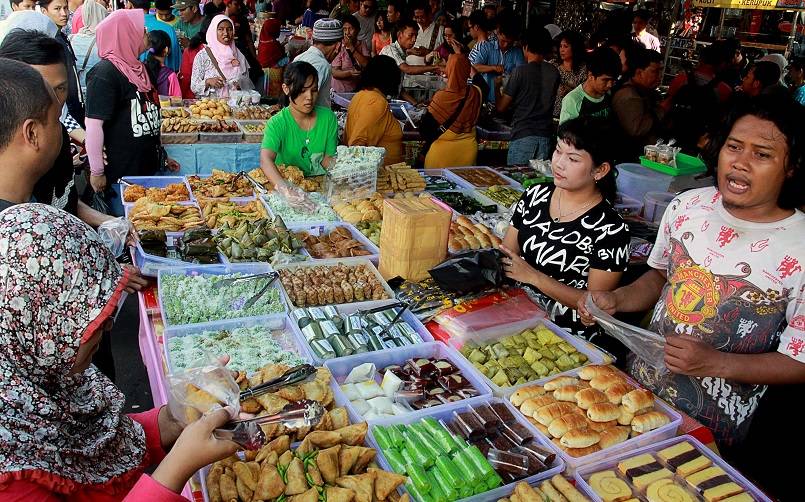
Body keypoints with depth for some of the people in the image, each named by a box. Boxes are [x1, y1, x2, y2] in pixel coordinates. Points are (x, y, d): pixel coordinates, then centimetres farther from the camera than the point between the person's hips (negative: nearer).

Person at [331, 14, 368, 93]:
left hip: (358, 90, 3)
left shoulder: (361, 46, 7)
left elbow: (366, 64, -9)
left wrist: (351, 48, -12)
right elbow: (335, 73, -9)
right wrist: (349, 73, -27)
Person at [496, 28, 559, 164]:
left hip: (523, 135, -5)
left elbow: (501, 107, -5)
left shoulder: (521, 71, -8)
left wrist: (497, 87, 14)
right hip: (545, 135, 5)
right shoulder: (554, 72, 6)